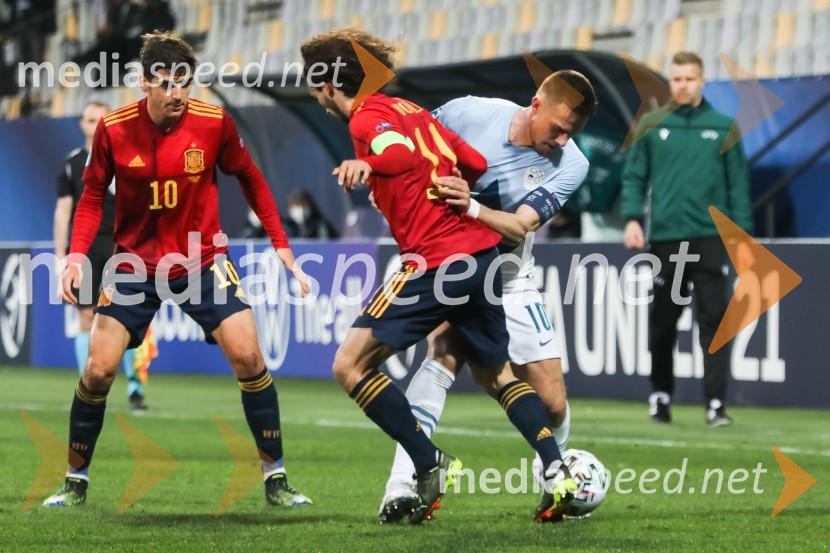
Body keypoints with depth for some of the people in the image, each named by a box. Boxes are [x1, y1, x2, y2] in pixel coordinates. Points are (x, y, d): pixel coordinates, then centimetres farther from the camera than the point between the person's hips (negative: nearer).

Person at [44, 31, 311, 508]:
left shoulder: (214, 123, -12)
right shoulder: (114, 129, -13)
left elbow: (251, 180, 2)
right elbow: (93, 196, -1)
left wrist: (281, 244, -1)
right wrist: (77, 257, -14)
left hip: (204, 261, 0)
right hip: (136, 264, 0)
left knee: (248, 355, -14)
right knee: (99, 369, -8)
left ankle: (276, 479, -1)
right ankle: (76, 481, 12)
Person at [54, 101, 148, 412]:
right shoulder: (73, 163, 7)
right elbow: (63, 209, 8)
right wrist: (60, 255, 2)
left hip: (118, 245, -1)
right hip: (84, 248, 1)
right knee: (86, 318, 1)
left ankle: (134, 385, -2)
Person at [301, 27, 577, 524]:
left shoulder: (367, 116, -5)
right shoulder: (410, 109, 20)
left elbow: (403, 153, -27)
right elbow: (477, 164, 21)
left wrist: (367, 164, -48)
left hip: (436, 260, -9)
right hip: (482, 249, 9)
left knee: (350, 366, -4)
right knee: (498, 374, 22)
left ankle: (431, 465, -6)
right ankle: (558, 474, 9)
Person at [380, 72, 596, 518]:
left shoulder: (570, 165, -12)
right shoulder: (469, 113, -15)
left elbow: (520, 227, -24)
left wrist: (472, 206, -43)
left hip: (509, 280, 2)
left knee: (552, 404, -1)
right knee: (444, 354, -31)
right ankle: (401, 488, -35)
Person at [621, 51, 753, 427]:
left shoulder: (723, 128, 7)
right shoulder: (651, 126, 8)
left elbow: (738, 182, 7)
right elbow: (634, 176, 8)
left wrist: (742, 233, 2)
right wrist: (632, 218, -6)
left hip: (710, 238, -1)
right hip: (665, 239, 1)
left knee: (713, 320, -7)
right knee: (663, 323, 9)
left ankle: (716, 403, -9)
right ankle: (660, 396, 23)